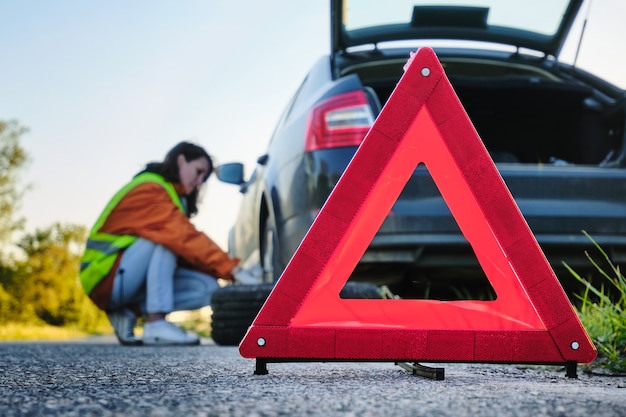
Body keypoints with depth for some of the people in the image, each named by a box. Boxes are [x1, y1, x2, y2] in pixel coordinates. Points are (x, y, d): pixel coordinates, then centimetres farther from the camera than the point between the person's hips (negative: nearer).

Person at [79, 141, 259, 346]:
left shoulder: (170, 194, 15)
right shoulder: (149, 189, -15)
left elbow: (185, 251, 7)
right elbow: (184, 237, -28)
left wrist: (229, 269, -7)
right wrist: (233, 269, -31)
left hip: (134, 281, 8)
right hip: (107, 277, -8)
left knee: (206, 287, -9)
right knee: (165, 237, -29)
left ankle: (130, 312, -3)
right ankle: (156, 323, -30)